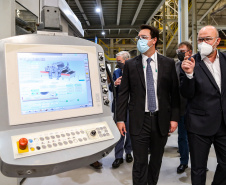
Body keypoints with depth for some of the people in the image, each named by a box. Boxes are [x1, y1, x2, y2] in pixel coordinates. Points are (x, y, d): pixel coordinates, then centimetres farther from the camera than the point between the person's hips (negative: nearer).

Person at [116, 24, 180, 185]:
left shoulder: (168, 63, 1)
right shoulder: (130, 65, 0)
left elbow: (175, 92, 2)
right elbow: (123, 93, 0)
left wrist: (174, 117, -2)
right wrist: (120, 119, -3)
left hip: (161, 120, 2)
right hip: (139, 120, -1)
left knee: (157, 158, 19)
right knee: (140, 162, 5)